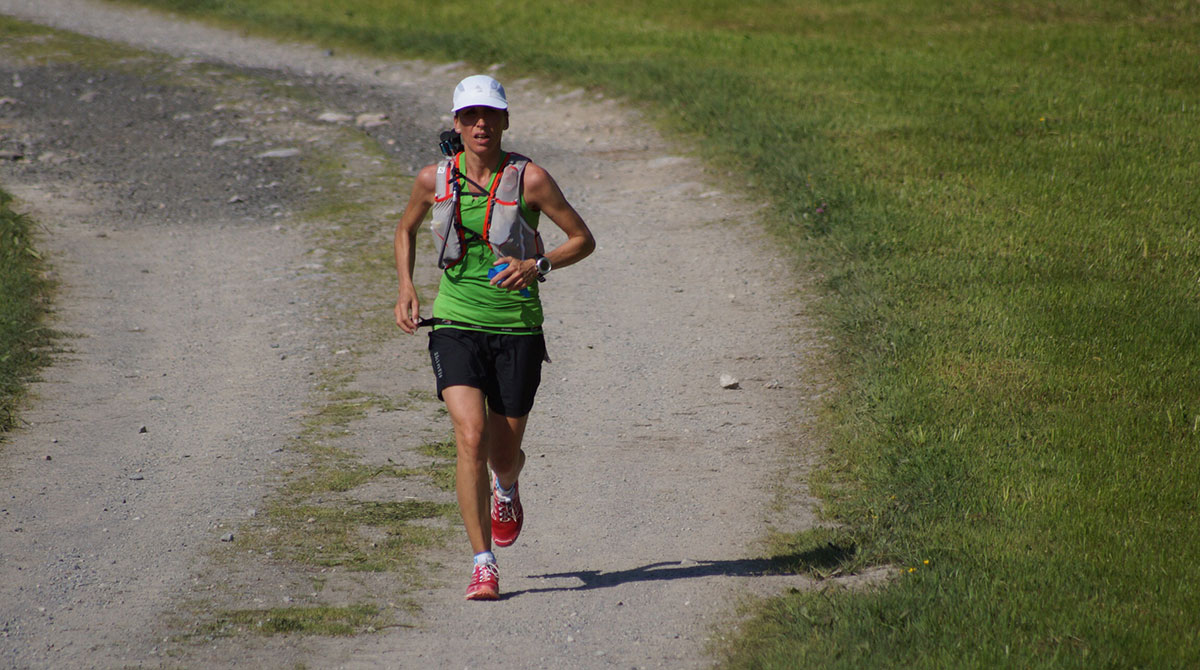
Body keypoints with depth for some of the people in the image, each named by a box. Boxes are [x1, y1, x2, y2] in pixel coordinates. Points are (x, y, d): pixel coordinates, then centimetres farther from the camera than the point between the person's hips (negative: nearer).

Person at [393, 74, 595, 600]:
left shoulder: (529, 178, -8)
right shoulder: (434, 180, -1)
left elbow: (584, 239, -1)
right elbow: (406, 229, 19)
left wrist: (538, 265, -19)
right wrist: (406, 287, 5)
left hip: (517, 329, 0)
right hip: (456, 325, 0)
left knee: (504, 453, 9)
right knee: (471, 439, -19)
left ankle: (506, 491, 49)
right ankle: (483, 564, -14)